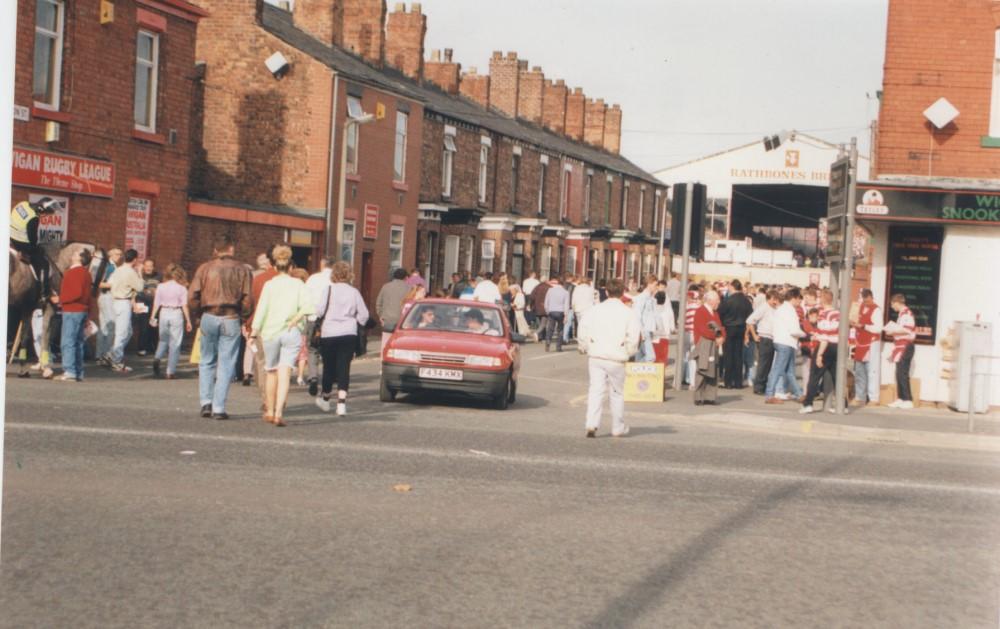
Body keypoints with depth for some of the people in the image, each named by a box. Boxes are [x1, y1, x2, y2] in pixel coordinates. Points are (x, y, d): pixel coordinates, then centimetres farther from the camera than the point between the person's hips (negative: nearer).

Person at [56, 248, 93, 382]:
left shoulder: (75, 272, -13)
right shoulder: (85, 272, 16)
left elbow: (77, 293, -22)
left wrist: (61, 299, -12)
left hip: (72, 311, -10)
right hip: (81, 310, 10)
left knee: (67, 342, -10)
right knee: (77, 342, 12)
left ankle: (70, 372, -14)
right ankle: (78, 373, 13)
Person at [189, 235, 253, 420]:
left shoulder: (204, 268, 3)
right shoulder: (241, 270, 1)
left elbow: (192, 297, -2)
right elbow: (247, 300, -4)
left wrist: (199, 314, 14)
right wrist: (243, 316, 13)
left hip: (208, 318, 1)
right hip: (231, 320, -1)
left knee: (207, 362, 15)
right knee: (226, 364, 3)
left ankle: (206, 402, 6)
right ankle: (219, 408, 0)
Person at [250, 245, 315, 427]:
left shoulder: (269, 285, 1)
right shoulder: (298, 284, 2)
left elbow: (261, 311, -4)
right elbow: (308, 306, -12)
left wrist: (253, 334, -2)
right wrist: (294, 321, -2)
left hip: (270, 333, 1)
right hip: (292, 334, -1)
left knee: (272, 372, 16)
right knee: (285, 374, -5)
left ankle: (270, 411, 27)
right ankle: (279, 413, -18)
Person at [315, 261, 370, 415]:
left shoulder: (329, 289, -5)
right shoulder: (354, 292, 4)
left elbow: (319, 310, -11)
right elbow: (363, 314, 5)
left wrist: (318, 324, 7)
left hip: (329, 333, -1)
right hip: (349, 334, 1)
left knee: (329, 367, 11)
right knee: (344, 368, 1)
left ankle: (325, 398, 28)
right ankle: (341, 402, -9)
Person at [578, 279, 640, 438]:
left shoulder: (595, 310, 2)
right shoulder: (627, 313, -3)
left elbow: (582, 330, 2)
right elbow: (633, 337, -5)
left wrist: (584, 348, 16)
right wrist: (628, 353, 10)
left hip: (595, 356, 2)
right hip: (616, 358, -2)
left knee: (595, 390, 2)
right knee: (617, 393, 10)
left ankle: (591, 424, -12)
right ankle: (618, 428, 18)